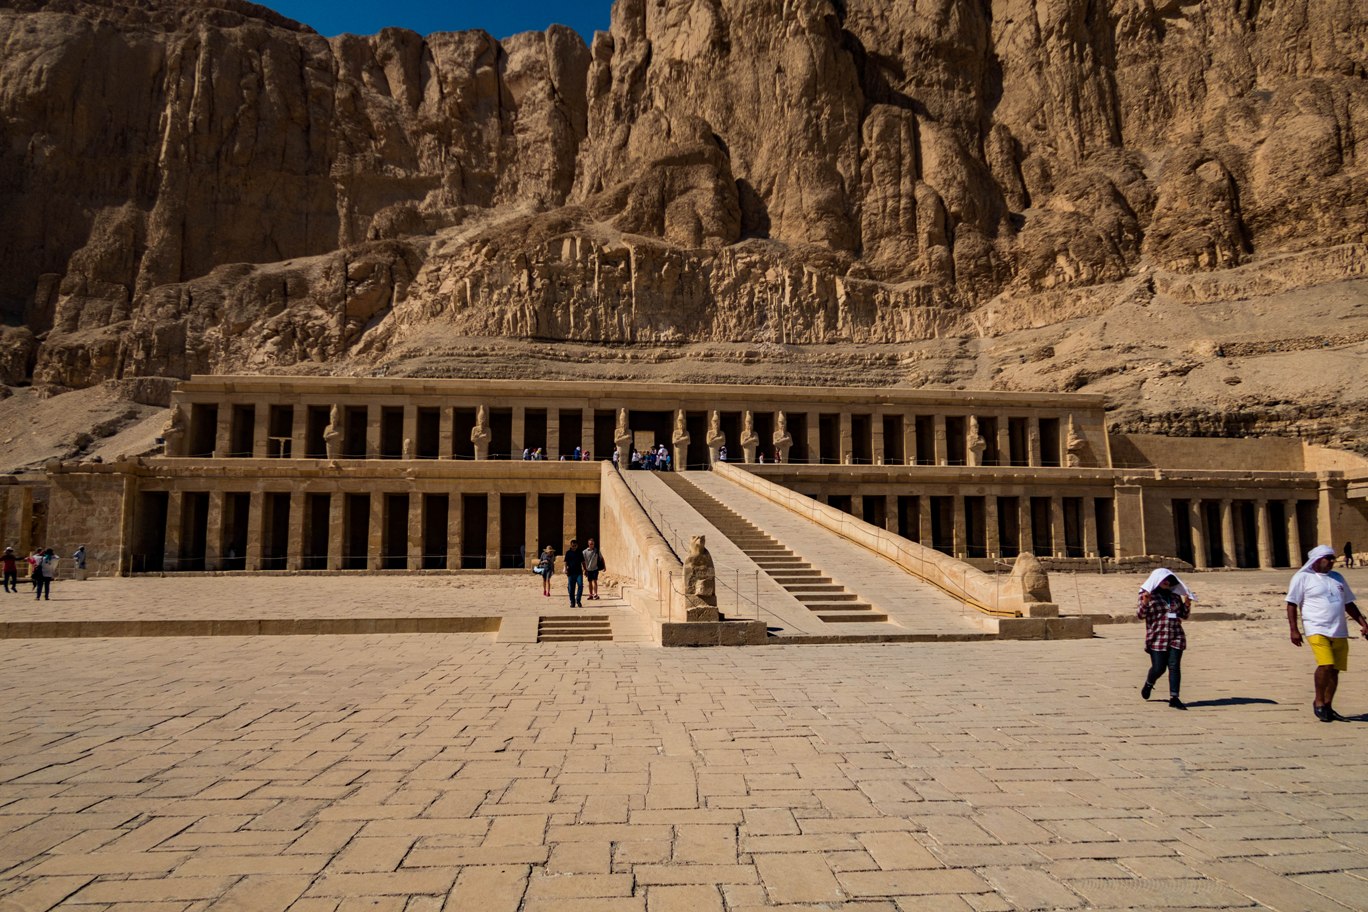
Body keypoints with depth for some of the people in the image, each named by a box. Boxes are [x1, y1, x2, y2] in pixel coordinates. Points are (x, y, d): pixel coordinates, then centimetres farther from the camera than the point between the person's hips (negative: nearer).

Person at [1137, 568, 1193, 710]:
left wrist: (1187, 604, 0)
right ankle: (1149, 684, 28)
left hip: (1176, 637, 4)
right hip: (1157, 638, -4)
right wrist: (1144, 603, -24)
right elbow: (1140, 615, -6)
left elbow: (1184, 616, 19)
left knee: (1175, 667, -4)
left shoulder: (1175, 595, 13)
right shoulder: (1148, 594, 0)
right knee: (1159, 668, -3)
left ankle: (1174, 698, -2)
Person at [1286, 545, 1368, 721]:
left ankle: (1328, 706, 18)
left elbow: (1349, 604, 26)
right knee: (1325, 665, -19)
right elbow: (1292, 604, -3)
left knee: (1335, 670, 6)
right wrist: (1293, 629, -10)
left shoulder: (1337, 578, 19)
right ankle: (1319, 702, -3)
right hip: (1317, 630, -6)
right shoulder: (1302, 577, 0)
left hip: (1339, 632, 6)